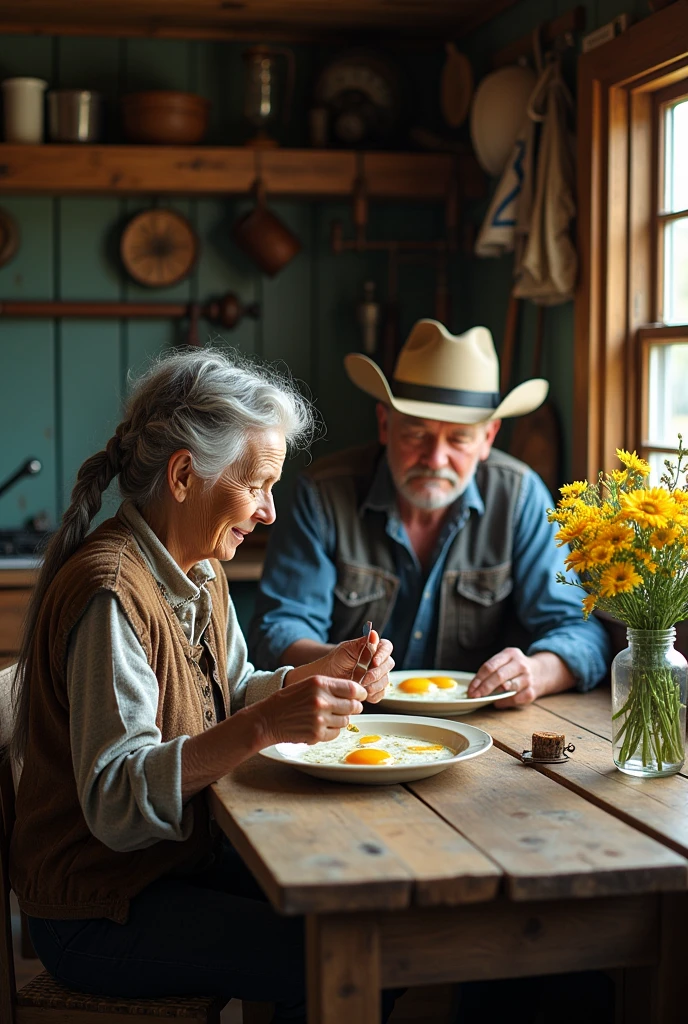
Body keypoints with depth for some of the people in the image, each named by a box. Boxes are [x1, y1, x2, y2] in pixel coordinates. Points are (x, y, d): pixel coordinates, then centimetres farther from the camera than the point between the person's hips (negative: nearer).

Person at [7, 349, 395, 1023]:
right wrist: (264, 726, -40)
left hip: (185, 861, 9)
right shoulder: (112, 591, -24)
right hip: (97, 912, -9)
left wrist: (322, 674, -1)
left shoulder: (201, 572, 6)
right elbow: (114, 802, -30)